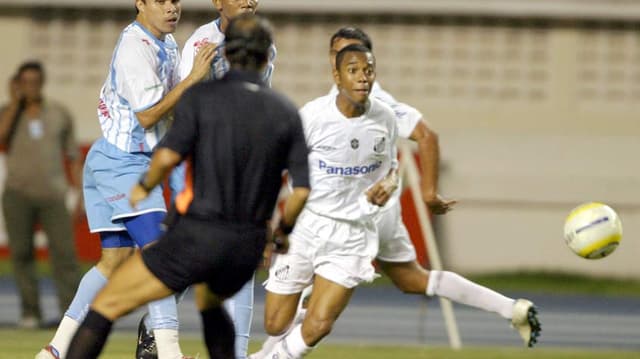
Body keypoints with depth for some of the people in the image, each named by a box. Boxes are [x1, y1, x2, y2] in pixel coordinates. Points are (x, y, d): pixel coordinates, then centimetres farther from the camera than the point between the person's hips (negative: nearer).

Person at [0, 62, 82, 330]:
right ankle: (30, 312, 5)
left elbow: (73, 157, 11)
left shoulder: (60, 114, 9)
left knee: (64, 254, -12)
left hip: (53, 195, -1)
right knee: (22, 254, -2)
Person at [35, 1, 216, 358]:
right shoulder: (136, 48, -18)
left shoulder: (166, 43, 13)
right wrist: (193, 78, -21)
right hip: (123, 163, -10)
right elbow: (147, 115, -21)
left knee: (114, 259, 10)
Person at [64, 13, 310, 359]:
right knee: (211, 305, 37)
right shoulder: (286, 112, 5)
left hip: (196, 239, -5)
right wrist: (282, 233, 20)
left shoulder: (201, 96, -5)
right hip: (247, 248, 5)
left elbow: (167, 155, -19)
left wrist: (144, 186, 2)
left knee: (105, 307, 2)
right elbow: (302, 189, 2)